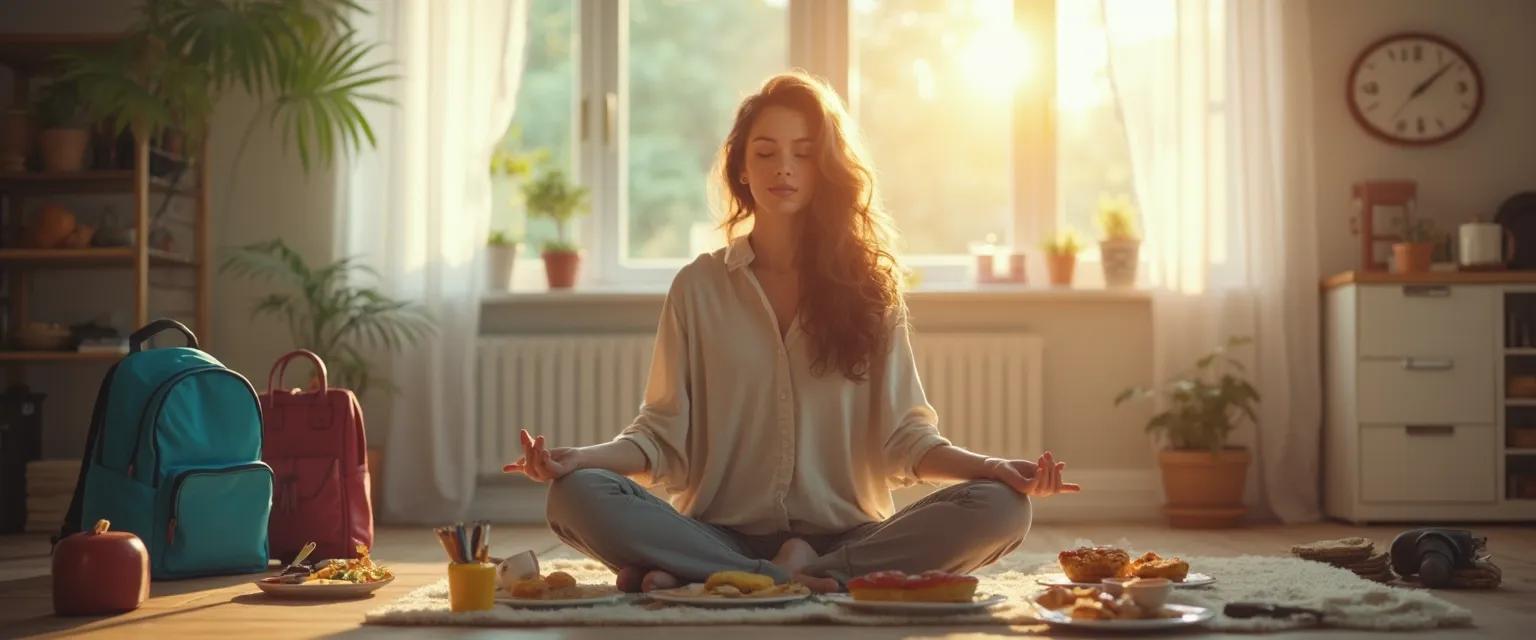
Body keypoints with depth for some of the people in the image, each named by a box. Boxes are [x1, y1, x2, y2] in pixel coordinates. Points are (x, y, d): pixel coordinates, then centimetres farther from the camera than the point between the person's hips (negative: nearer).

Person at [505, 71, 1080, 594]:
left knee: (999, 509, -26)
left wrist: (990, 467, -15)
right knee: (578, 497, -27)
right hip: (721, 533, -1)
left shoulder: (868, 285, 9)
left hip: (844, 536, 1)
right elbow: (665, 433, 4)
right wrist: (579, 458, -15)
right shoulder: (699, 287, 9)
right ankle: (795, 580, -26)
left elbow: (903, 438, 3)